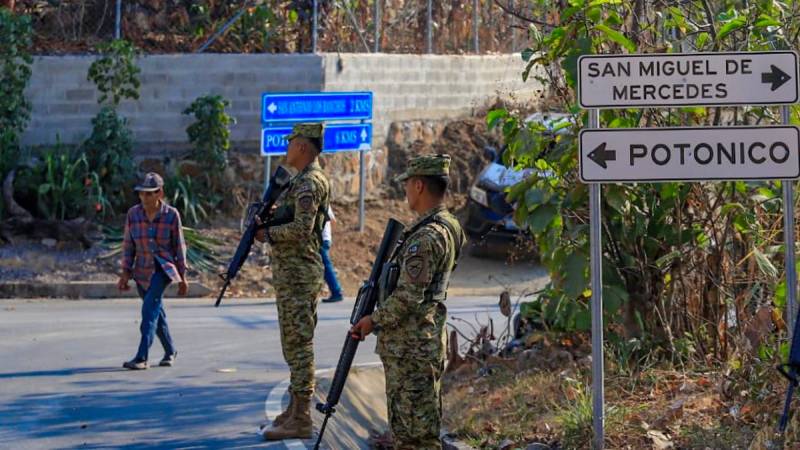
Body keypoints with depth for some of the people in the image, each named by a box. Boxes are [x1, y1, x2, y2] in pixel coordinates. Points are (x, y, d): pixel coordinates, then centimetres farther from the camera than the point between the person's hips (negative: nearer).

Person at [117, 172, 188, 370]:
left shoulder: (171, 215, -9)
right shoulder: (133, 214, -3)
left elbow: (179, 247, -2)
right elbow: (128, 245, 3)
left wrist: (182, 276, 1)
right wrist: (125, 273, 0)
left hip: (164, 267, -4)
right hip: (142, 270, 4)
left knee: (150, 308, -21)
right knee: (156, 312, 15)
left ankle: (141, 357, -24)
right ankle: (170, 351, 35)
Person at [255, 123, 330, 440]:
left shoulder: (307, 182, -16)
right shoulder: (311, 180, 17)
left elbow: (302, 228, -25)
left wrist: (268, 233, -12)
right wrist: (269, 217, 7)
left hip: (297, 273, -11)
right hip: (300, 271, 11)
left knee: (298, 343, -9)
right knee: (298, 343, 15)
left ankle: (300, 420, -8)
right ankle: (297, 409, 22)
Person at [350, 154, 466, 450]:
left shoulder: (426, 237, -21)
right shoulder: (447, 228, 12)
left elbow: (408, 298, -23)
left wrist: (374, 321, -10)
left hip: (411, 349, -10)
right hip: (414, 346, 10)